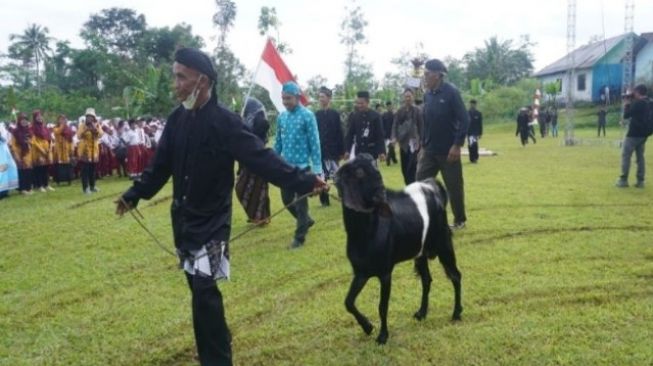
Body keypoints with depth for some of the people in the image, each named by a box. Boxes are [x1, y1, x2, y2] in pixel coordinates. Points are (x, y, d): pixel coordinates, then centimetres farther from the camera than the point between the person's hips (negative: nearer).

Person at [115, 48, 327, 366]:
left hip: (211, 220, -6)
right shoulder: (177, 119, 3)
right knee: (197, 287, 15)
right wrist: (134, 194, 18)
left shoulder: (224, 121, -16)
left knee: (204, 290, -11)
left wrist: (302, 181, -32)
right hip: (183, 218, 6)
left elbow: (261, 158, -23)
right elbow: (160, 165, 13)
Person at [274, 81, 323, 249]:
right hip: (286, 166, 6)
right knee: (287, 199, 13)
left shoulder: (307, 116, -10)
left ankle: (300, 236, 12)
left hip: (302, 165, -6)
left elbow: (314, 142, -10)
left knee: (301, 202, 1)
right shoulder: (281, 117, 6)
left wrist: (317, 167, -13)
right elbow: (278, 141, 13)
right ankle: (306, 220, 37)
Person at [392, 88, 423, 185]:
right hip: (403, 142, 4)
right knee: (404, 167, 8)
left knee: (411, 167, -12)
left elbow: (421, 126, -2)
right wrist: (394, 137, -8)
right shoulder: (399, 111, 8)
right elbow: (395, 125, 7)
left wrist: (420, 141, -7)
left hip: (413, 142, -4)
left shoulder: (417, 111, -1)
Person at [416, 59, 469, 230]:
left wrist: (457, 145, -18)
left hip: (448, 150, -5)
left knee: (454, 186, 6)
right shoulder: (427, 94, 6)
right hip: (429, 150, 6)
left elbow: (464, 120, -14)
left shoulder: (451, 92, -12)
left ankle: (460, 220, 23)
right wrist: (423, 144, 12)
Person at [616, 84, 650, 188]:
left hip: (634, 134, -8)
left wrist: (627, 104, 1)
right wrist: (631, 104, 10)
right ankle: (640, 181, 10)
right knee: (640, 157, 11)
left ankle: (623, 180, -3)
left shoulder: (637, 103, -17)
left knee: (625, 155, -1)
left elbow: (626, 115, -12)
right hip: (643, 134, 8)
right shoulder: (649, 103, 10)